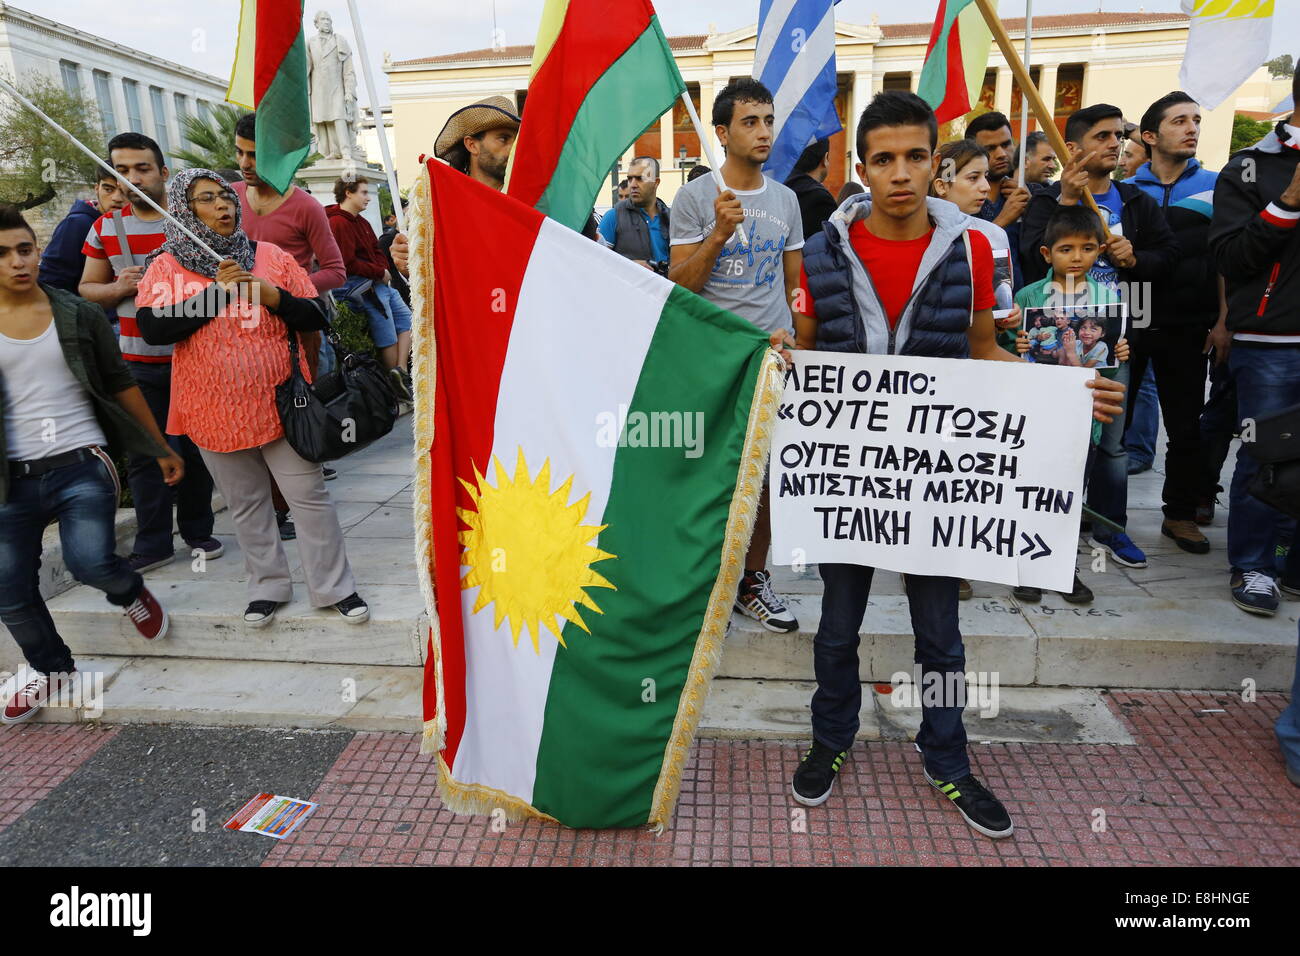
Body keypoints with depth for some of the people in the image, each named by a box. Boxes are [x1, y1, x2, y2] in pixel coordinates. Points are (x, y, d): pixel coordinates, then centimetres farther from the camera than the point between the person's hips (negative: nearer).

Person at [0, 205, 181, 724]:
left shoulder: (79, 315, 2)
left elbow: (120, 384, 8)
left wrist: (162, 448, 10)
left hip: (82, 465, -2)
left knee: (90, 563, -19)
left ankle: (131, 593, 19)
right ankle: (50, 668, 30)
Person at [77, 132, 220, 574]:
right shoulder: (105, 227, 6)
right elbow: (87, 288, 12)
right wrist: (120, 287, -9)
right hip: (138, 361, 2)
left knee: (196, 449, 7)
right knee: (144, 454, 4)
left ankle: (198, 531, 22)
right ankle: (153, 543, 14)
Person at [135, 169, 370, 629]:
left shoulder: (271, 256, 4)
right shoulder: (165, 267, 2)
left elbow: (316, 316, 1)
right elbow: (153, 329, -13)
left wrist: (270, 295, -15)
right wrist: (218, 292, -15)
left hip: (279, 400, 0)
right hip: (214, 410, 1)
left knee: (309, 494, -1)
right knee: (246, 503, 11)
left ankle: (334, 587, 11)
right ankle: (268, 586, 27)